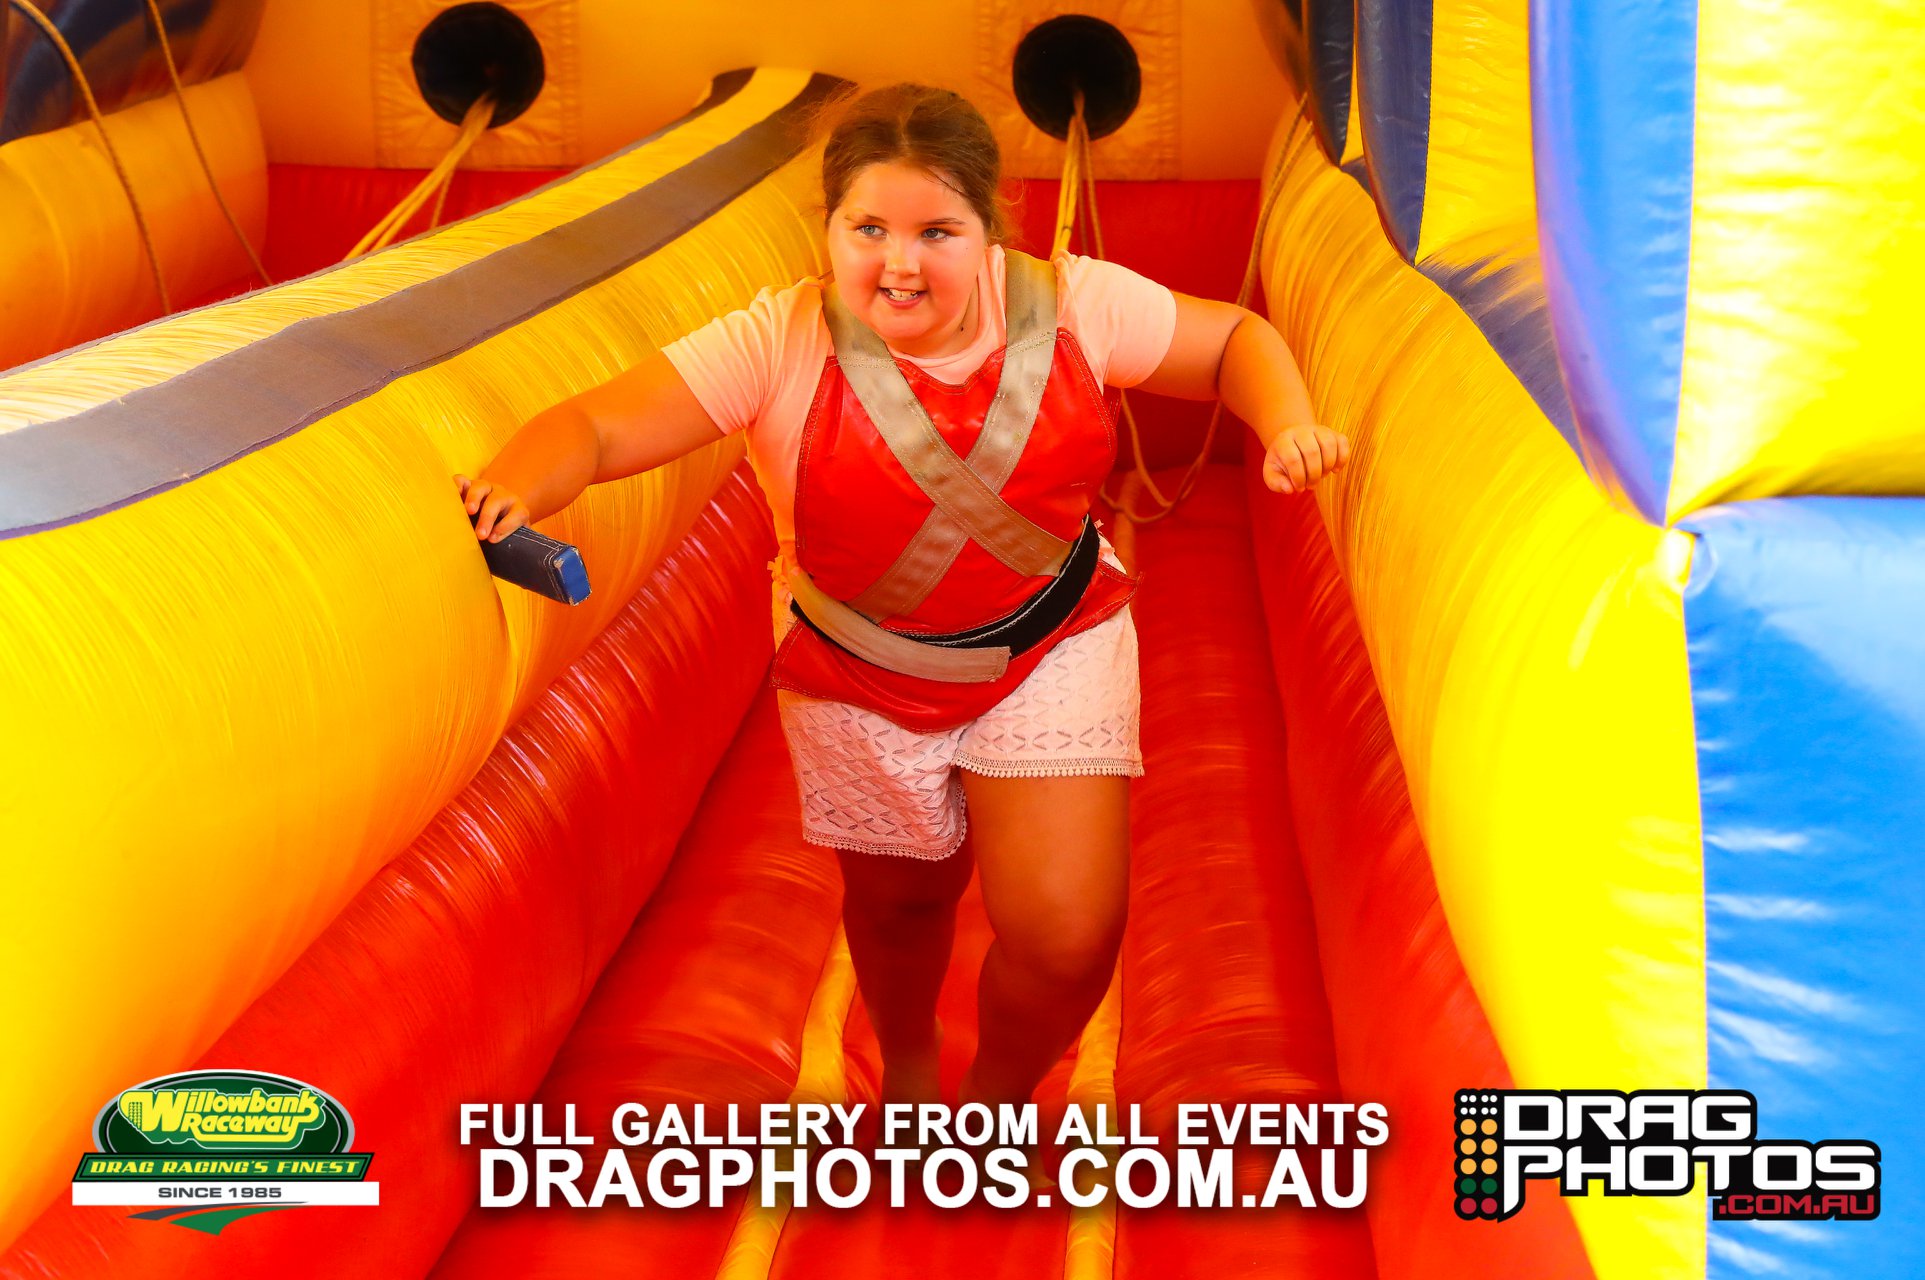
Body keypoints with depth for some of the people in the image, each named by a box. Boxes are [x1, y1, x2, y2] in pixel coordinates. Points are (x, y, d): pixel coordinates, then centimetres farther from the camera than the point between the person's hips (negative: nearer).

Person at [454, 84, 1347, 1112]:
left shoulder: (1071, 306, -17)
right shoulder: (780, 344, -24)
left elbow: (1233, 339, -2)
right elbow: (596, 427, -29)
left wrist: (1286, 424, -22)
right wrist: (513, 489, -51)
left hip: (1052, 650, 1)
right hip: (860, 679, 0)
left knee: (1065, 939, -8)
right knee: (898, 900, 20)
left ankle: (996, 1094, 29)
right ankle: (908, 1067, 58)